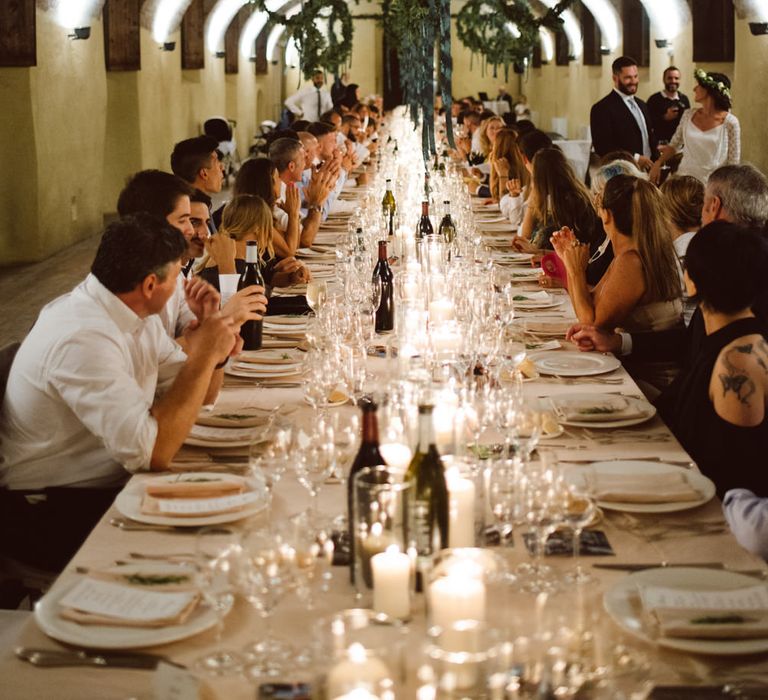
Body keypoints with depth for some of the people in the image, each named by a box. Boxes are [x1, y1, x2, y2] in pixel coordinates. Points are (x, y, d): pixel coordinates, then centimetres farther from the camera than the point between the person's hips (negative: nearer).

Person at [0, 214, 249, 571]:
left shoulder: (137, 314, 3)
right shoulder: (83, 338, -27)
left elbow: (198, 397, 12)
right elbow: (153, 451, -30)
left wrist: (213, 353, -10)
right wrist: (203, 357, -25)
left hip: (113, 481, 9)